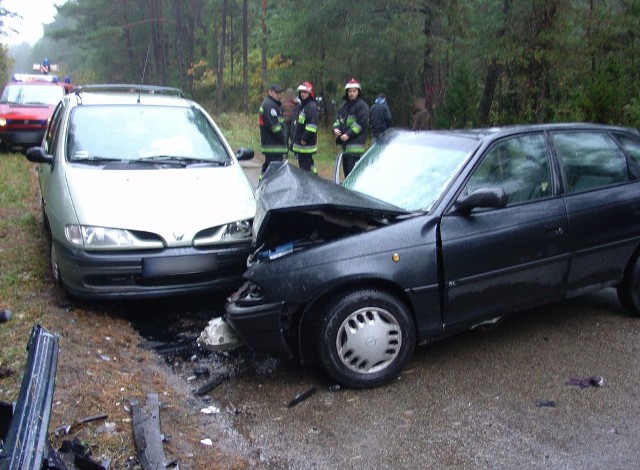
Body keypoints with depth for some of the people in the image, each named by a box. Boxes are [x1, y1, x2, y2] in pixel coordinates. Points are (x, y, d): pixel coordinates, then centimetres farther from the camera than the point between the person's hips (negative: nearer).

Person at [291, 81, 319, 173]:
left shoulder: (312, 106, -13)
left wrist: (305, 138, -21)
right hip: (298, 141, 9)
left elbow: (313, 124, -21)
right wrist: (293, 140, 22)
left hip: (306, 144, -9)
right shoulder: (299, 106, 18)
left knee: (304, 164, -7)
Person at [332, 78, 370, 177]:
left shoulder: (362, 105, -5)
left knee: (352, 170, -15)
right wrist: (335, 128, -2)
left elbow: (361, 123, -12)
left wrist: (349, 134, -18)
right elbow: (338, 118, 20)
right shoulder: (344, 105, 18)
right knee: (346, 168, 13)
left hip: (356, 144, -8)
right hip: (344, 143, 8)